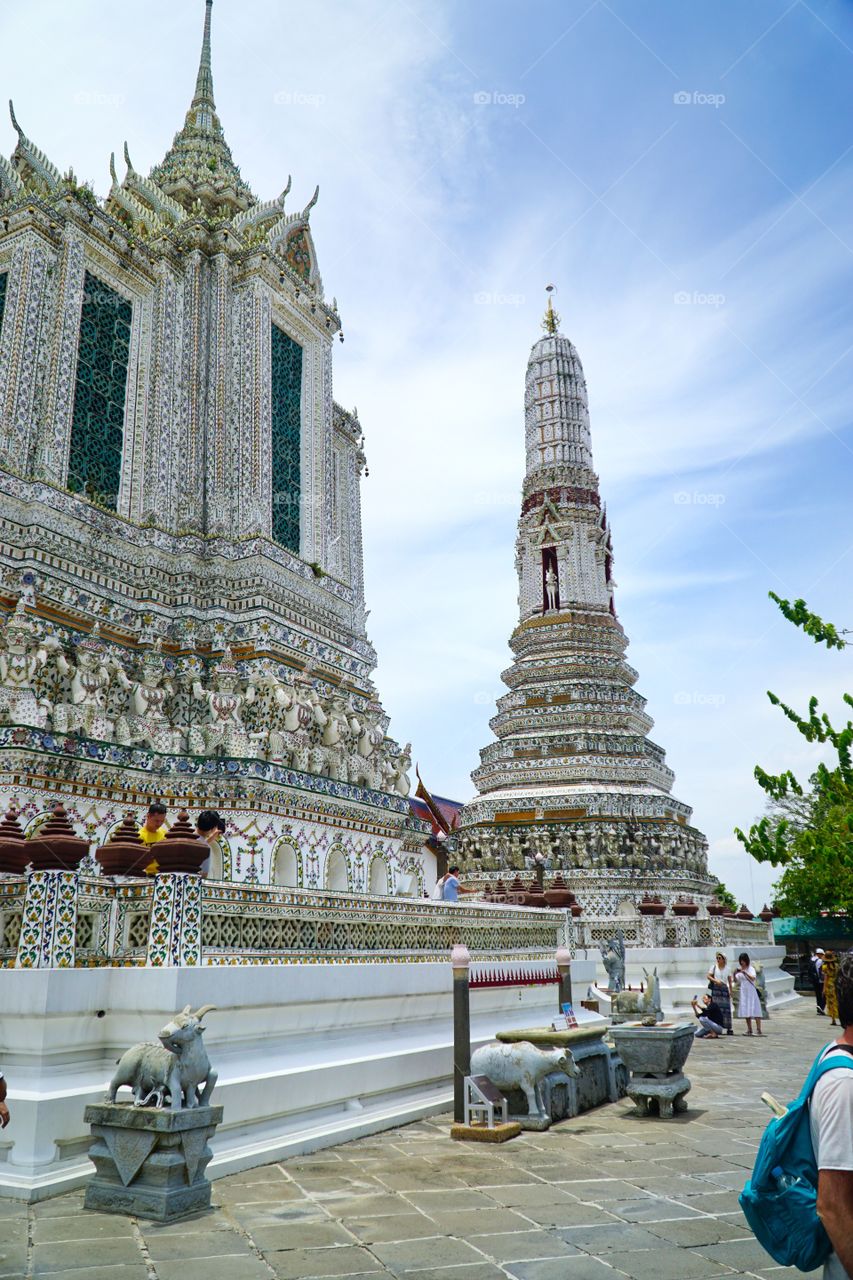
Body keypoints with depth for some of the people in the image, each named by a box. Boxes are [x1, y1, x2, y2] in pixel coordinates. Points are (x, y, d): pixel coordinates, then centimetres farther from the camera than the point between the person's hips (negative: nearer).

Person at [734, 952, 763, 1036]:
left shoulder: (750, 969, -4)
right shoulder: (739, 969, 9)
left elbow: (753, 978, -20)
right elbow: (736, 981, 8)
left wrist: (745, 972, -30)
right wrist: (734, 975, -9)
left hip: (751, 991, -5)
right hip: (743, 992, 5)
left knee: (754, 1010, -10)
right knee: (746, 1012, 7)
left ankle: (758, 1029, -10)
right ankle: (749, 1030, 14)